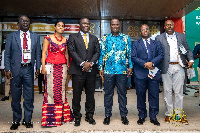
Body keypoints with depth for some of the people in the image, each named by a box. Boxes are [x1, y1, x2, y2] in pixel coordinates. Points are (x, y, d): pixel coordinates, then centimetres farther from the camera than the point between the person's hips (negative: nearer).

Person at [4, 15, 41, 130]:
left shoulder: (35, 37, 10)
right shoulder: (11, 36, 7)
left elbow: (38, 54, 9)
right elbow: (7, 54, 4)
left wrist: (38, 67, -2)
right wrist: (7, 69, -5)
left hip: (29, 69, 1)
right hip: (16, 69, 0)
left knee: (29, 97, 5)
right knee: (15, 97, 7)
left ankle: (28, 120, 19)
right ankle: (16, 120, 21)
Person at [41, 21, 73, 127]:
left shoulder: (65, 40, 13)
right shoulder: (48, 38, 2)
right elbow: (44, 53, -1)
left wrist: (68, 66, 10)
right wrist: (43, 67, -11)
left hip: (62, 67, 3)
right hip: (51, 66, -3)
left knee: (61, 90, 5)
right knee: (51, 90, -4)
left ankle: (61, 116, 14)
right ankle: (50, 117, 4)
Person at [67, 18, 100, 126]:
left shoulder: (94, 38, 17)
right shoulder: (73, 37, 7)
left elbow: (97, 52, 7)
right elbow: (71, 51, -4)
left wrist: (91, 63, -10)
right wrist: (83, 63, -14)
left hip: (91, 70, 3)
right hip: (78, 70, -3)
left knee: (90, 95, 8)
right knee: (76, 95, 3)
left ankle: (89, 116, 21)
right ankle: (77, 117, 16)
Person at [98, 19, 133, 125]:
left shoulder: (126, 38, 8)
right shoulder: (105, 39, 9)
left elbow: (129, 53, 8)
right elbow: (102, 54, 8)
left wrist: (130, 66, 0)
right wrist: (100, 68, 3)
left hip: (122, 70, 0)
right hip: (108, 70, 0)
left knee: (122, 93, 7)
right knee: (108, 93, 6)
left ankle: (124, 115, 19)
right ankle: (107, 115, 19)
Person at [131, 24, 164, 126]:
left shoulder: (157, 43, 16)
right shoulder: (136, 44, 11)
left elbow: (161, 55, 4)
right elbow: (133, 57, -1)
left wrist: (152, 63, -13)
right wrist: (144, 64, -13)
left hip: (154, 73, 1)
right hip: (140, 74, -1)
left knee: (154, 95, 3)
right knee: (140, 95, 5)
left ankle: (153, 117, 15)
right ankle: (142, 116, 17)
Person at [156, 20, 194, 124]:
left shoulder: (181, 36, 14)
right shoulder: (159, 38, 8)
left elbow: (187, 50, 14)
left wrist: (191, 60, -1)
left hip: (179, 67, 1)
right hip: (166, 68, -1)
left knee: (179, 91, 4)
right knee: (167, 91, 5)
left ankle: (179, 114, 14)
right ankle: (169, 114, 15)